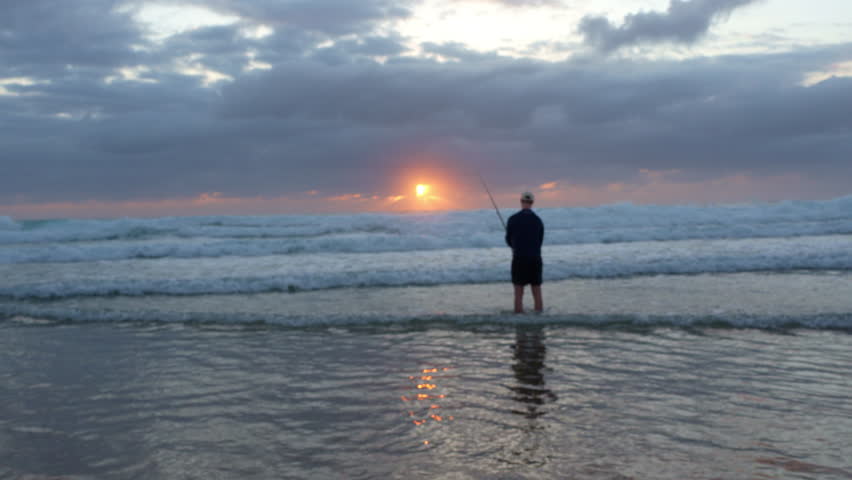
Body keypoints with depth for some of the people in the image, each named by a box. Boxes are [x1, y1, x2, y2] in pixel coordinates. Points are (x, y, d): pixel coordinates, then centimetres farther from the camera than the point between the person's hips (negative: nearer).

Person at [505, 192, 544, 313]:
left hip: (519, 259, -2)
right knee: (537, 291, 8)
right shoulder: (538, 220, 3)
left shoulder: (513, 219, -5)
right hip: (535, 259, 2)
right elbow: (540, 241, 11)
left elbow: (508, 240, 6)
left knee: (518, 293, 2)